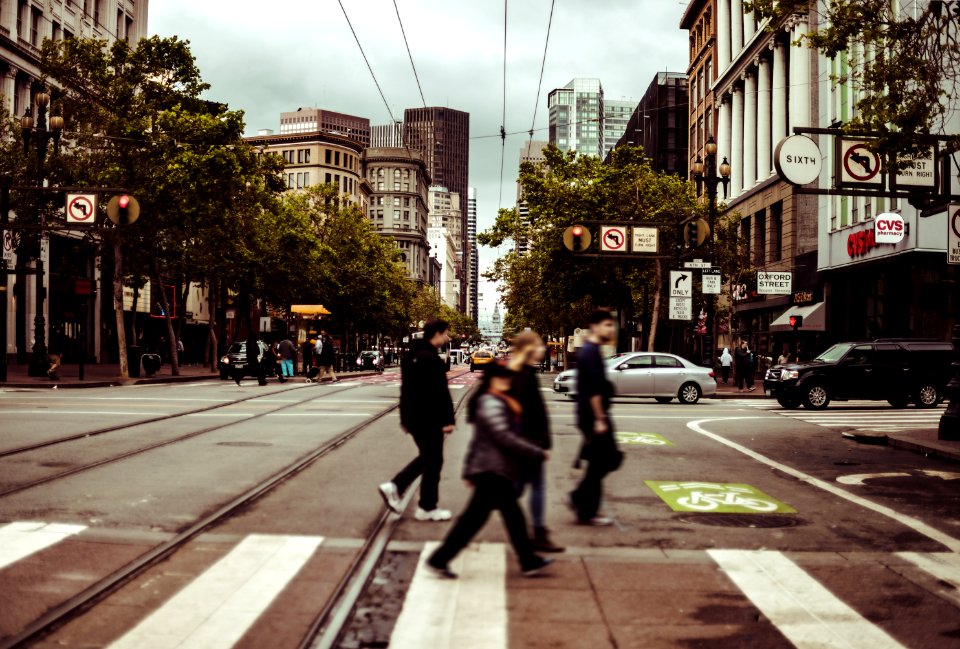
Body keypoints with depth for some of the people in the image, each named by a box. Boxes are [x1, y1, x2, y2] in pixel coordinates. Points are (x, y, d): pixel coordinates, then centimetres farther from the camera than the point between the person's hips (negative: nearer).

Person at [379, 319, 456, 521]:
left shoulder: (411, 356, 12)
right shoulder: (431, 359, -18)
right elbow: (441, 393, -23)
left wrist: (405, 417, 23)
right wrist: (448, 419, -20)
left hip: (412, 417, 9)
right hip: (429, 419, -9)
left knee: (426, 456, 21)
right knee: (433, 460, 3)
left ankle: (394, 486, 13)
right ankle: (427, 508, 10)